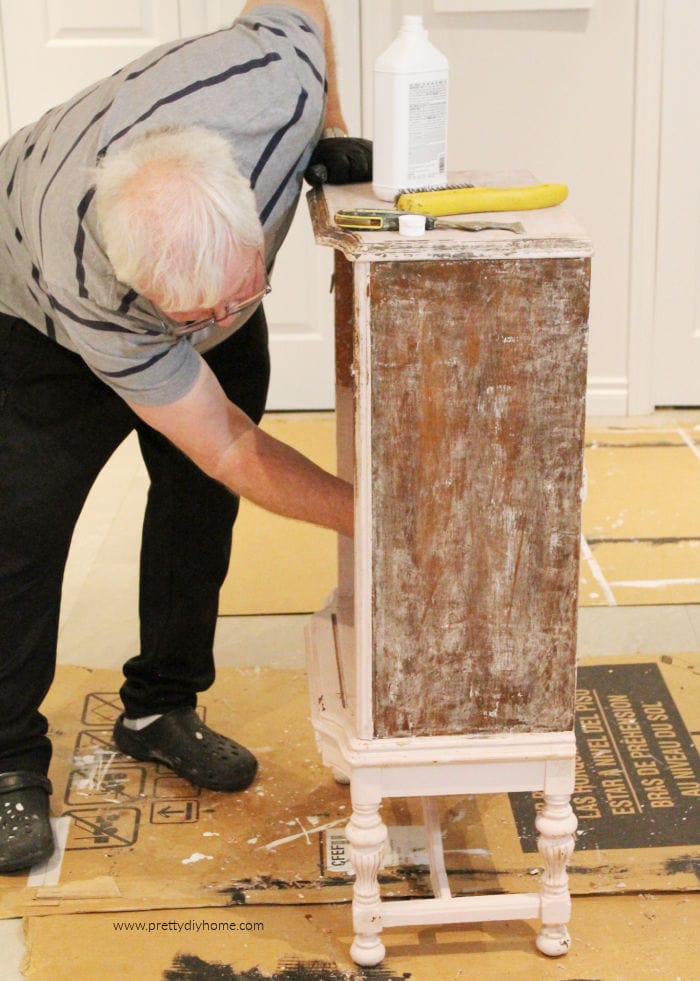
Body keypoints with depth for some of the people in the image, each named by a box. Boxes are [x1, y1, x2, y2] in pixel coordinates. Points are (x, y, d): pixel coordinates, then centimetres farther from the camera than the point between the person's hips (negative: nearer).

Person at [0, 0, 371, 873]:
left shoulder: (279, 78, -42)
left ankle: (160, 709, 25)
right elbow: (232, 450, -34)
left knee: (199, 498, 6)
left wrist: (331, 132, -20)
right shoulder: (83, 295, -45)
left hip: (196, 264, 5)